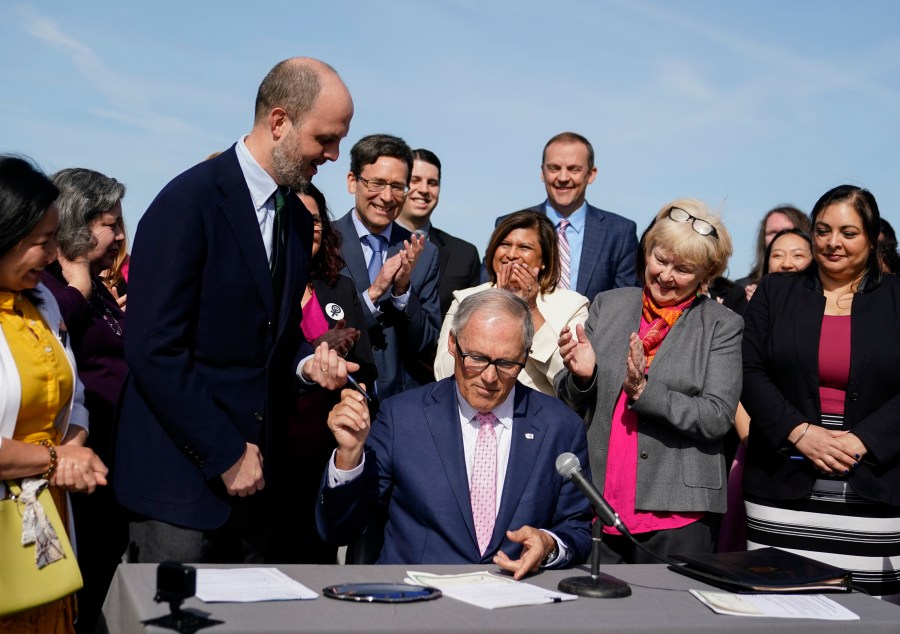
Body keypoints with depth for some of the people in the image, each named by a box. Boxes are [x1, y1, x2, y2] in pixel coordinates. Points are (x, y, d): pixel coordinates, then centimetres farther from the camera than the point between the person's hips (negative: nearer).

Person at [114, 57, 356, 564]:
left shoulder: (298, 218, 11)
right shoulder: (189, 202, -14)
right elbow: (155, 350, -18)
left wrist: (308, 363, -2)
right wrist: (226, 454, -15)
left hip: (252, 472, 7)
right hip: (182, 474, -7)